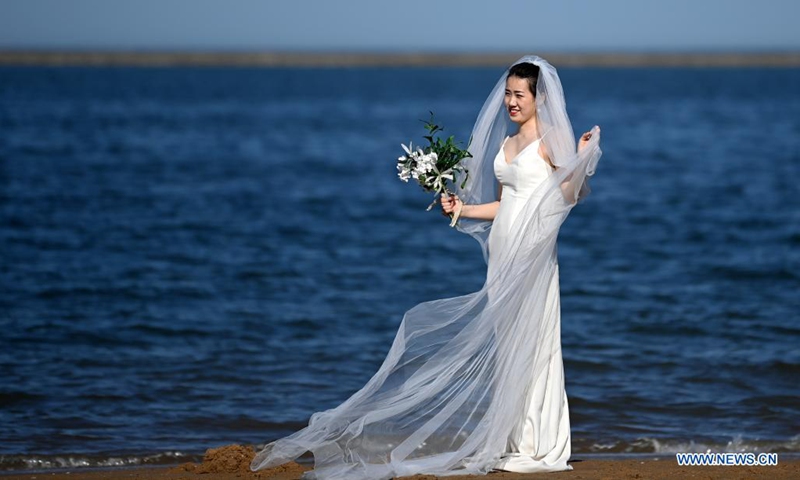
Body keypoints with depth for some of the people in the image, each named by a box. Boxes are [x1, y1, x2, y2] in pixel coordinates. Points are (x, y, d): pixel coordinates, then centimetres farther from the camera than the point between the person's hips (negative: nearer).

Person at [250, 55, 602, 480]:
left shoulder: (551, 139, -4)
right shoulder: (504, 144, 18)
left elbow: (569, 195, -13)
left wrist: (583, 159, -26)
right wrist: (462, 209, 10)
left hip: (532, 252, -8)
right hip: (502, 251, 8)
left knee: (529, 343, -7)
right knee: (505, 345, 7)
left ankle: (538, 446, -3)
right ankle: (512, 441, 11)